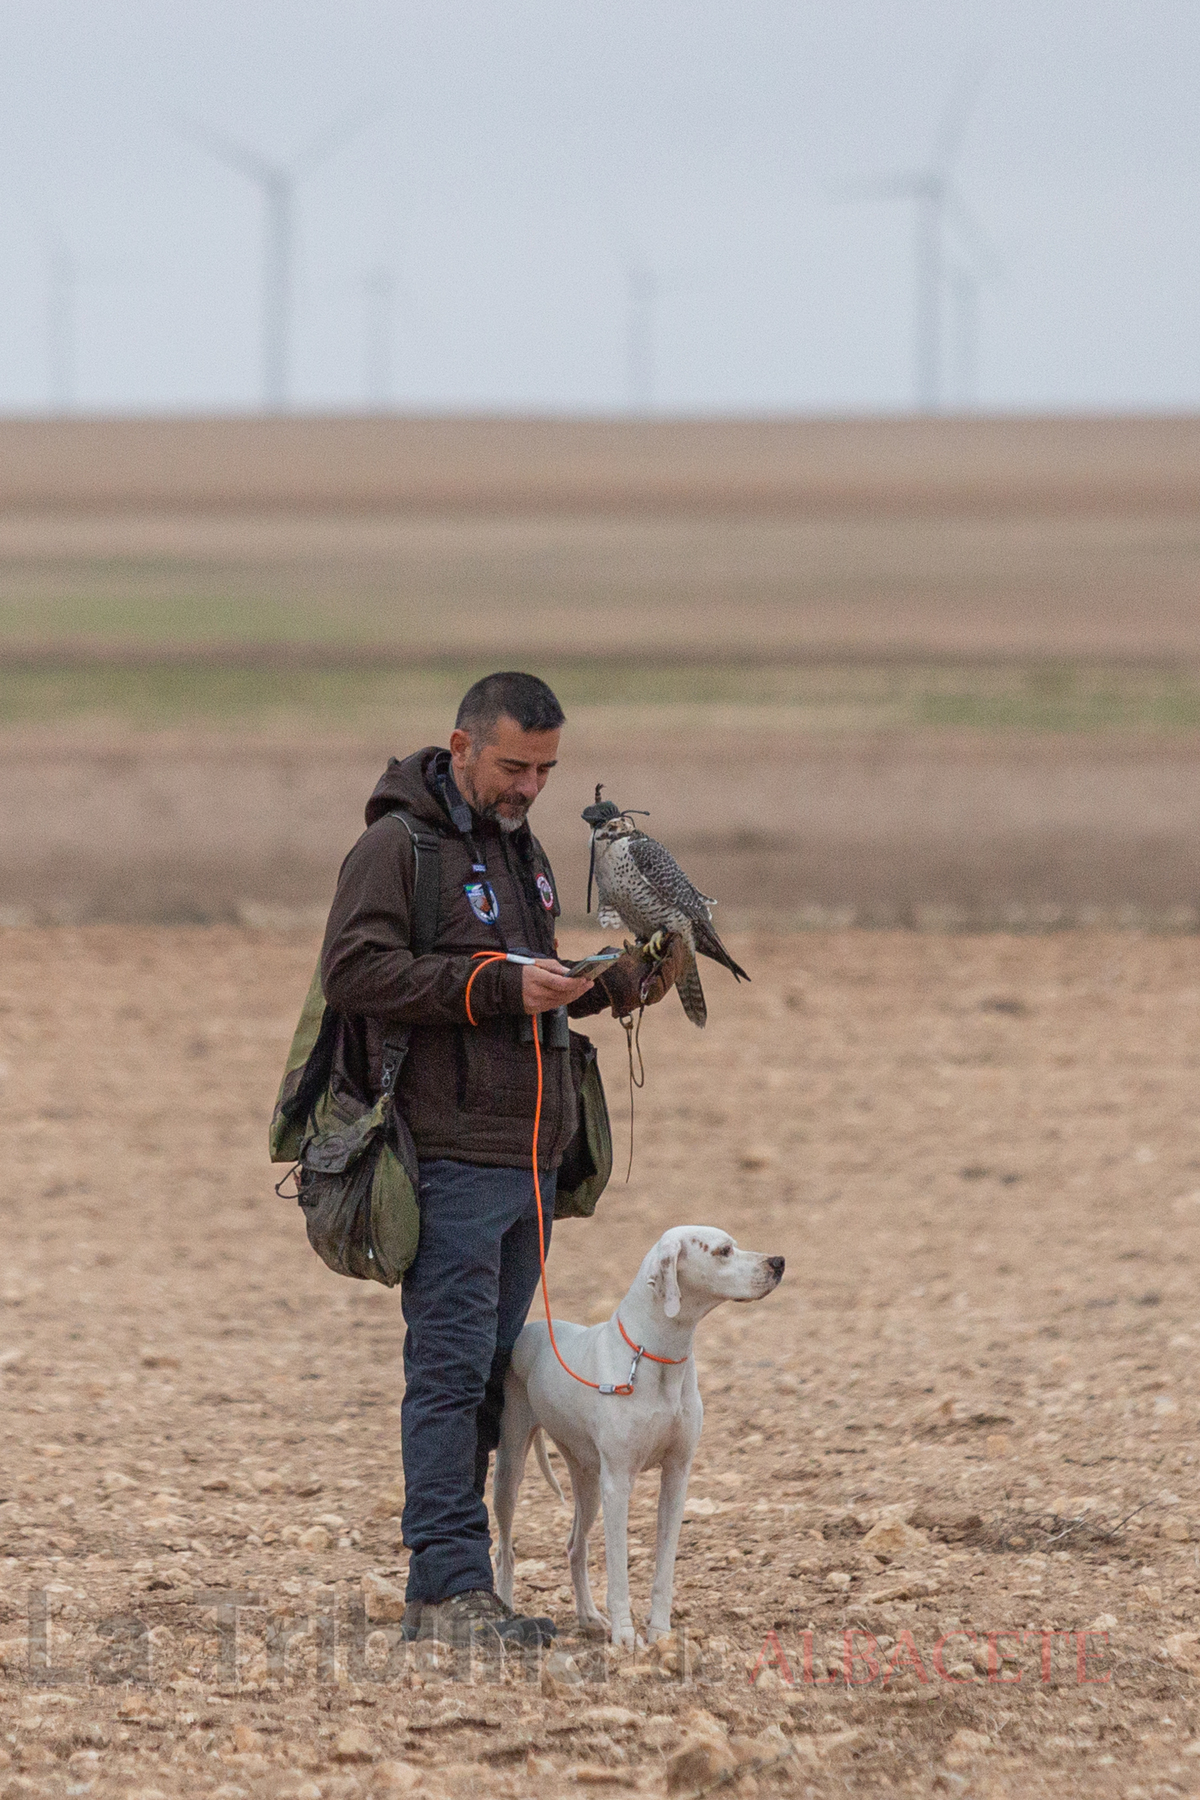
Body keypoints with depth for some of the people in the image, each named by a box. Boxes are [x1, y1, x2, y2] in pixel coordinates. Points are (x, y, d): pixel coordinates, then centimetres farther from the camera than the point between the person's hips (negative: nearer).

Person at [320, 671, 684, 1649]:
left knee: (491, 1374, 8)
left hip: (529, 1155, 8)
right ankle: (453, 1585, -11)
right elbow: (353, 970, -17)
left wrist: (621, 983, 9)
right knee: (452, 1369, -10)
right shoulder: (397, 845, -7)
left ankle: (439, 1594, 11)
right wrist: (500, 986, -21)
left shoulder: (523, 850, 20)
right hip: (450, 1156, -8)